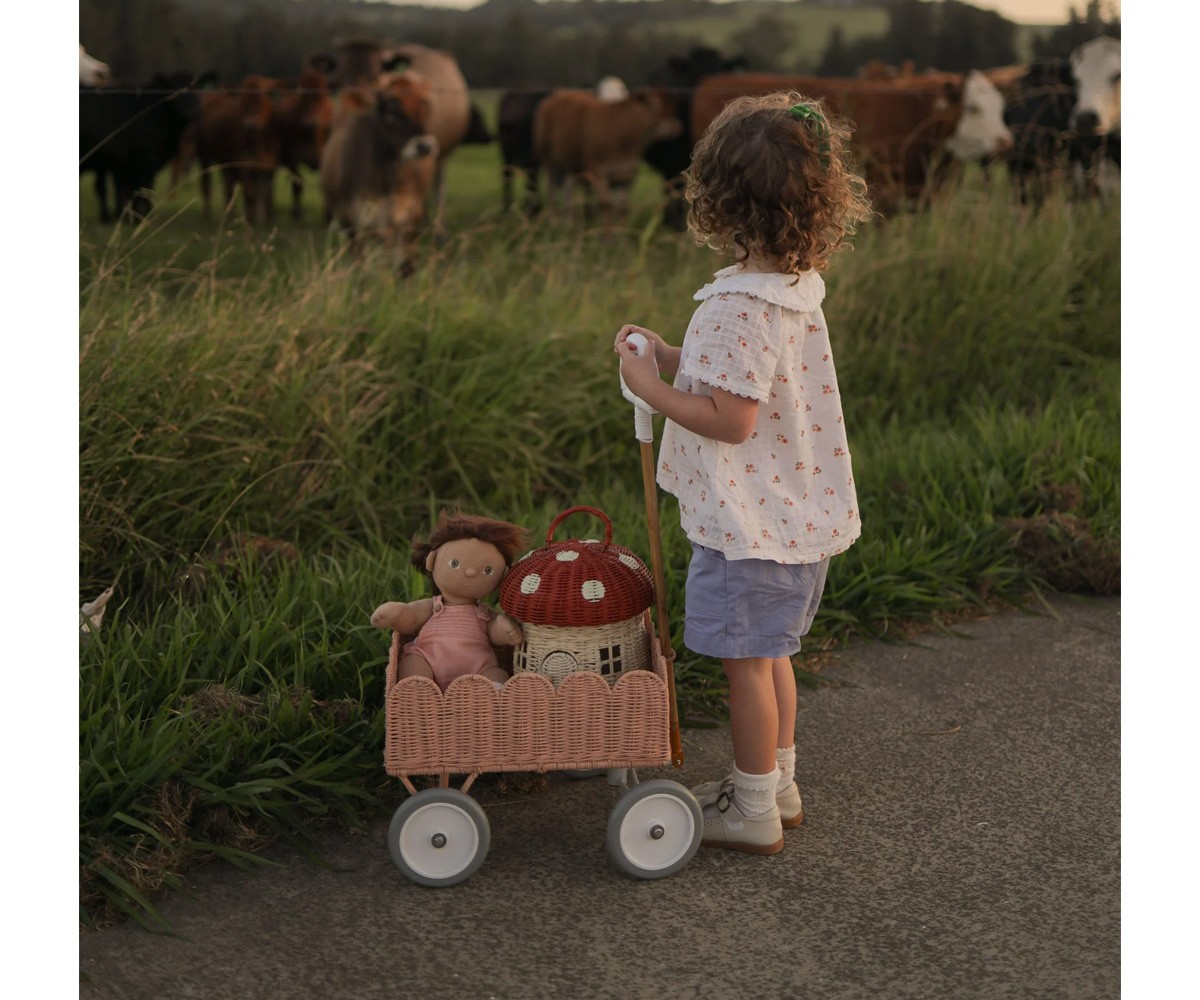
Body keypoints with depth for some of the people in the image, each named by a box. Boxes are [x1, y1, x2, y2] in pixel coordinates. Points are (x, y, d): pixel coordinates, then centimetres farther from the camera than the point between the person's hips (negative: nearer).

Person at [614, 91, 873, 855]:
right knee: (770, 652, 21)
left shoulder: (742, 307, -26)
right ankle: (776, 784, 36)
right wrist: (671, 357, 8)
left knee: (747, 660, 5)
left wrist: (652, 388, -16)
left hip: (751, 525, -9)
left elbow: (731, 420, -26)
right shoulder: (797, 287, 4)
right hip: (795, 513, 9)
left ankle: (754, 812, 19)